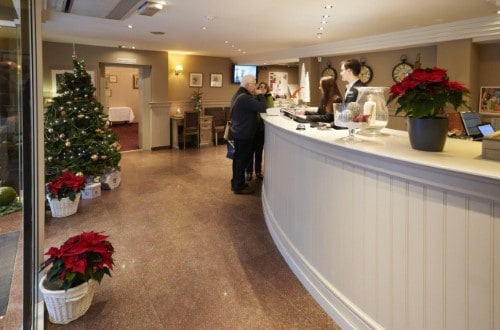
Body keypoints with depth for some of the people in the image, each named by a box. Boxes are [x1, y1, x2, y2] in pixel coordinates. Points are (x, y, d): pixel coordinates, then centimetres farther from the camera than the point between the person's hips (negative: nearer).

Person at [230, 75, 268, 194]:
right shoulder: (245, 98, -26)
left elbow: (253, 106, 14)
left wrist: (256, 96, 1)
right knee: (243, 159, -1)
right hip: (244, 133, -11)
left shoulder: (238, 95, 9)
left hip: (238, 131, 11)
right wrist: (260, 95, -13)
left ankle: (235, 182, 29)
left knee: (238, 157, 18)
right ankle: (239, 186, 8)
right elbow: (263, 107, -27)